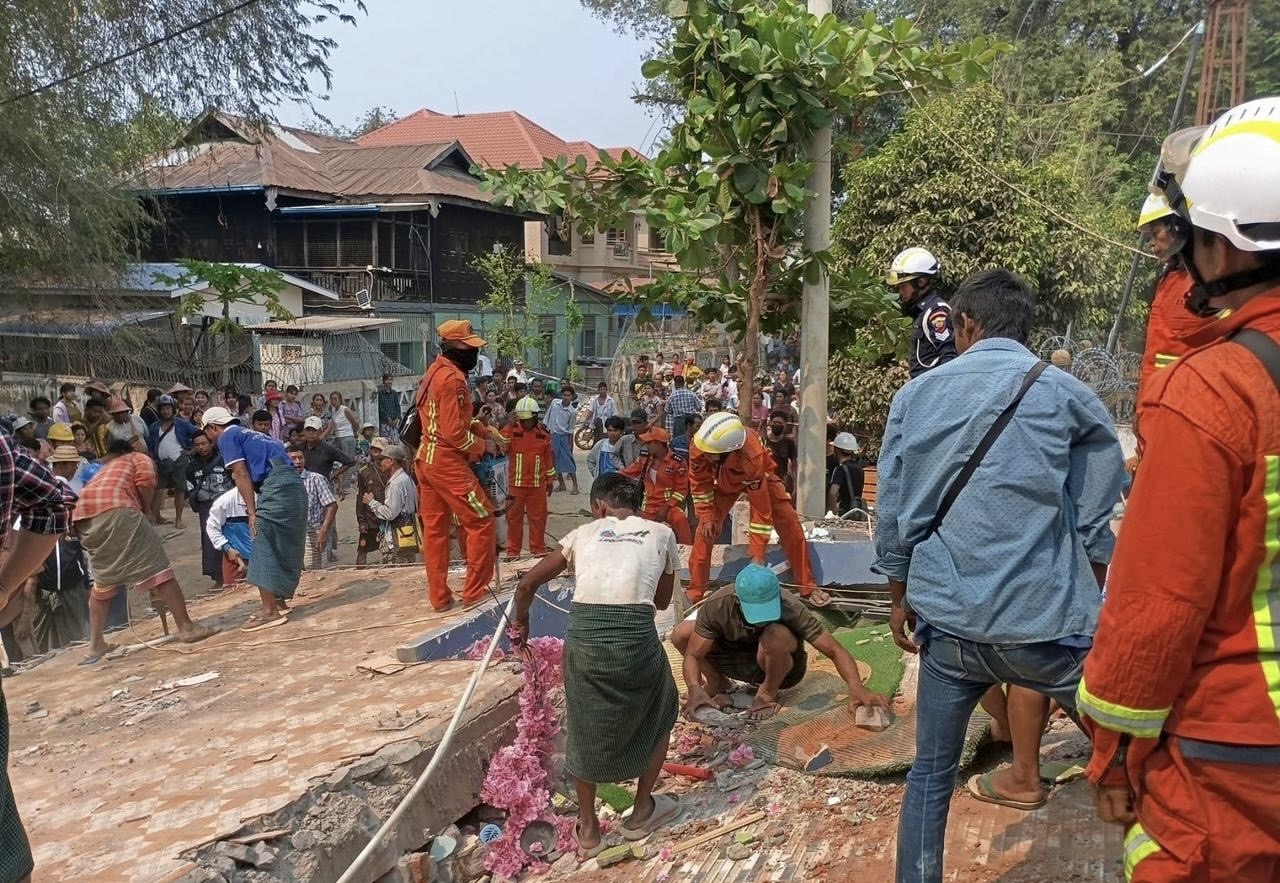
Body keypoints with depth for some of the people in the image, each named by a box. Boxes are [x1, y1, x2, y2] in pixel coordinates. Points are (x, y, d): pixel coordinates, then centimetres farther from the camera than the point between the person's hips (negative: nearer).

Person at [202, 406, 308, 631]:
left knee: (265, 548, -6)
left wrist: (252, 512, -7)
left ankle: (270, 611, -9)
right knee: (283, 547, 17)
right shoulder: (249, 434, 31)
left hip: (276, 486, -9)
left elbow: (241, 475, -4)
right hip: (294, 484, 9)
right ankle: (277, 600, 26)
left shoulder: (228, 437, 6)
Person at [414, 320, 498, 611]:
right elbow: (454, 432, -20)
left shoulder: (435, 372, 12)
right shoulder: (453, 377, -17)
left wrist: (482, 428, 8)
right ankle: (474, 593, 3)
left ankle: (439, 596, 18)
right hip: (447, 461, -10)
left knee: (434, 527, 12)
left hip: (426, 457, 10)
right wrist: (481, 446, -5)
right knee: (482, 521, -2)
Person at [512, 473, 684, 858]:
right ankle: (642, 812, 40)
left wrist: (521, 624, 38)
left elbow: (527, 585, 22)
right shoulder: (661, 534, 18)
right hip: (636, 636, -1)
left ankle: (588, 830, 37)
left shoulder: (584, 533, 19)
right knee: (659, 714, 29)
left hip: (583, 636, 1)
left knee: (585, 728, 25)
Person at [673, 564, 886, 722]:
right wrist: (694, 689, -44)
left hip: (779, 665, -2)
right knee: (681, 634, -21)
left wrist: (856, 687, -47)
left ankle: (768, 692, -8)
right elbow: (692, 655, -24)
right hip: (736, 658, 2)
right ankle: (718, 685, 4)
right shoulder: (717, 605, -29)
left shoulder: (790, 608, -32)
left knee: (776, 635, -38)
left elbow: (835, 651, -30)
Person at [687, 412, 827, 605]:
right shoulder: (700, 446, -38)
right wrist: (707, 516, -20)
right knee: (706, 530, -9)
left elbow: (761, 510, -40)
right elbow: (699, 483, -16)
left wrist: (758, 553, -36)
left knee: (791, 526, -12)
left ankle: (807, 588, 3)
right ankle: (695, 593, 4)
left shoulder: (752, 458, -47)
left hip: (758, 477, -3)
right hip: (724, 480, 3)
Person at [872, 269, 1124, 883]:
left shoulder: (916, 396, 5)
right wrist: (1093, 602, 18)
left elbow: (893, 514, 8)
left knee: (930, 774, 17)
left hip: (949, 619, 3)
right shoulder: (1068, 396, -1)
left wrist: (900, 597, 21)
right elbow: (1094, 523, 3)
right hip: (1047, 617, -3)